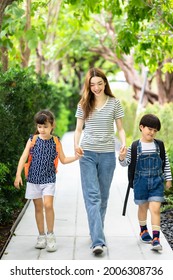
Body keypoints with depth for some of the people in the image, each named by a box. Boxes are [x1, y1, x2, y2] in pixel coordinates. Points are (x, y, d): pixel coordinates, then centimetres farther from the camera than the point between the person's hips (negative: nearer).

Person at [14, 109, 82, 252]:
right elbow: (23, 158, -3)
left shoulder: (56, 141, 0)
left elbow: (63, 159, 10)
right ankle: (42, 236, 20)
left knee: (48, 205, -15)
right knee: (38, 207, 8)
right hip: (34, 178, 1)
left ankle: (51, 235, 0)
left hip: (49, 178, -1)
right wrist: (18, 175, -10)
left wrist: (76, 157, -5)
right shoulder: (32, 140, -1)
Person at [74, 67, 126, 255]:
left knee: (103, 196, 11)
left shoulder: (114, 103, 2)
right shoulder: (84, 104, 4)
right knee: (92, 196, -10)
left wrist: (124, 144, -14)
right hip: (87, 154, -1)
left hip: (107, 155, 1)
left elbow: (120, 128, 5)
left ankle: (96, 233, 28)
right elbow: (78, 129, 6)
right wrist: (76, 144, -14)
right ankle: (98, 241, -15)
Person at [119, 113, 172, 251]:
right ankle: (143, 230, 40)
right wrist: (122, 158, -24)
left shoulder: (159, 145, 0)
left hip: (157, 182, 0)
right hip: (141, 182, 0)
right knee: (143, 207, 16)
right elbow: (126, 163, -2)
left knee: (155, 208, -10)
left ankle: (156, 239, -9)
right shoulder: (134, 147, -5)